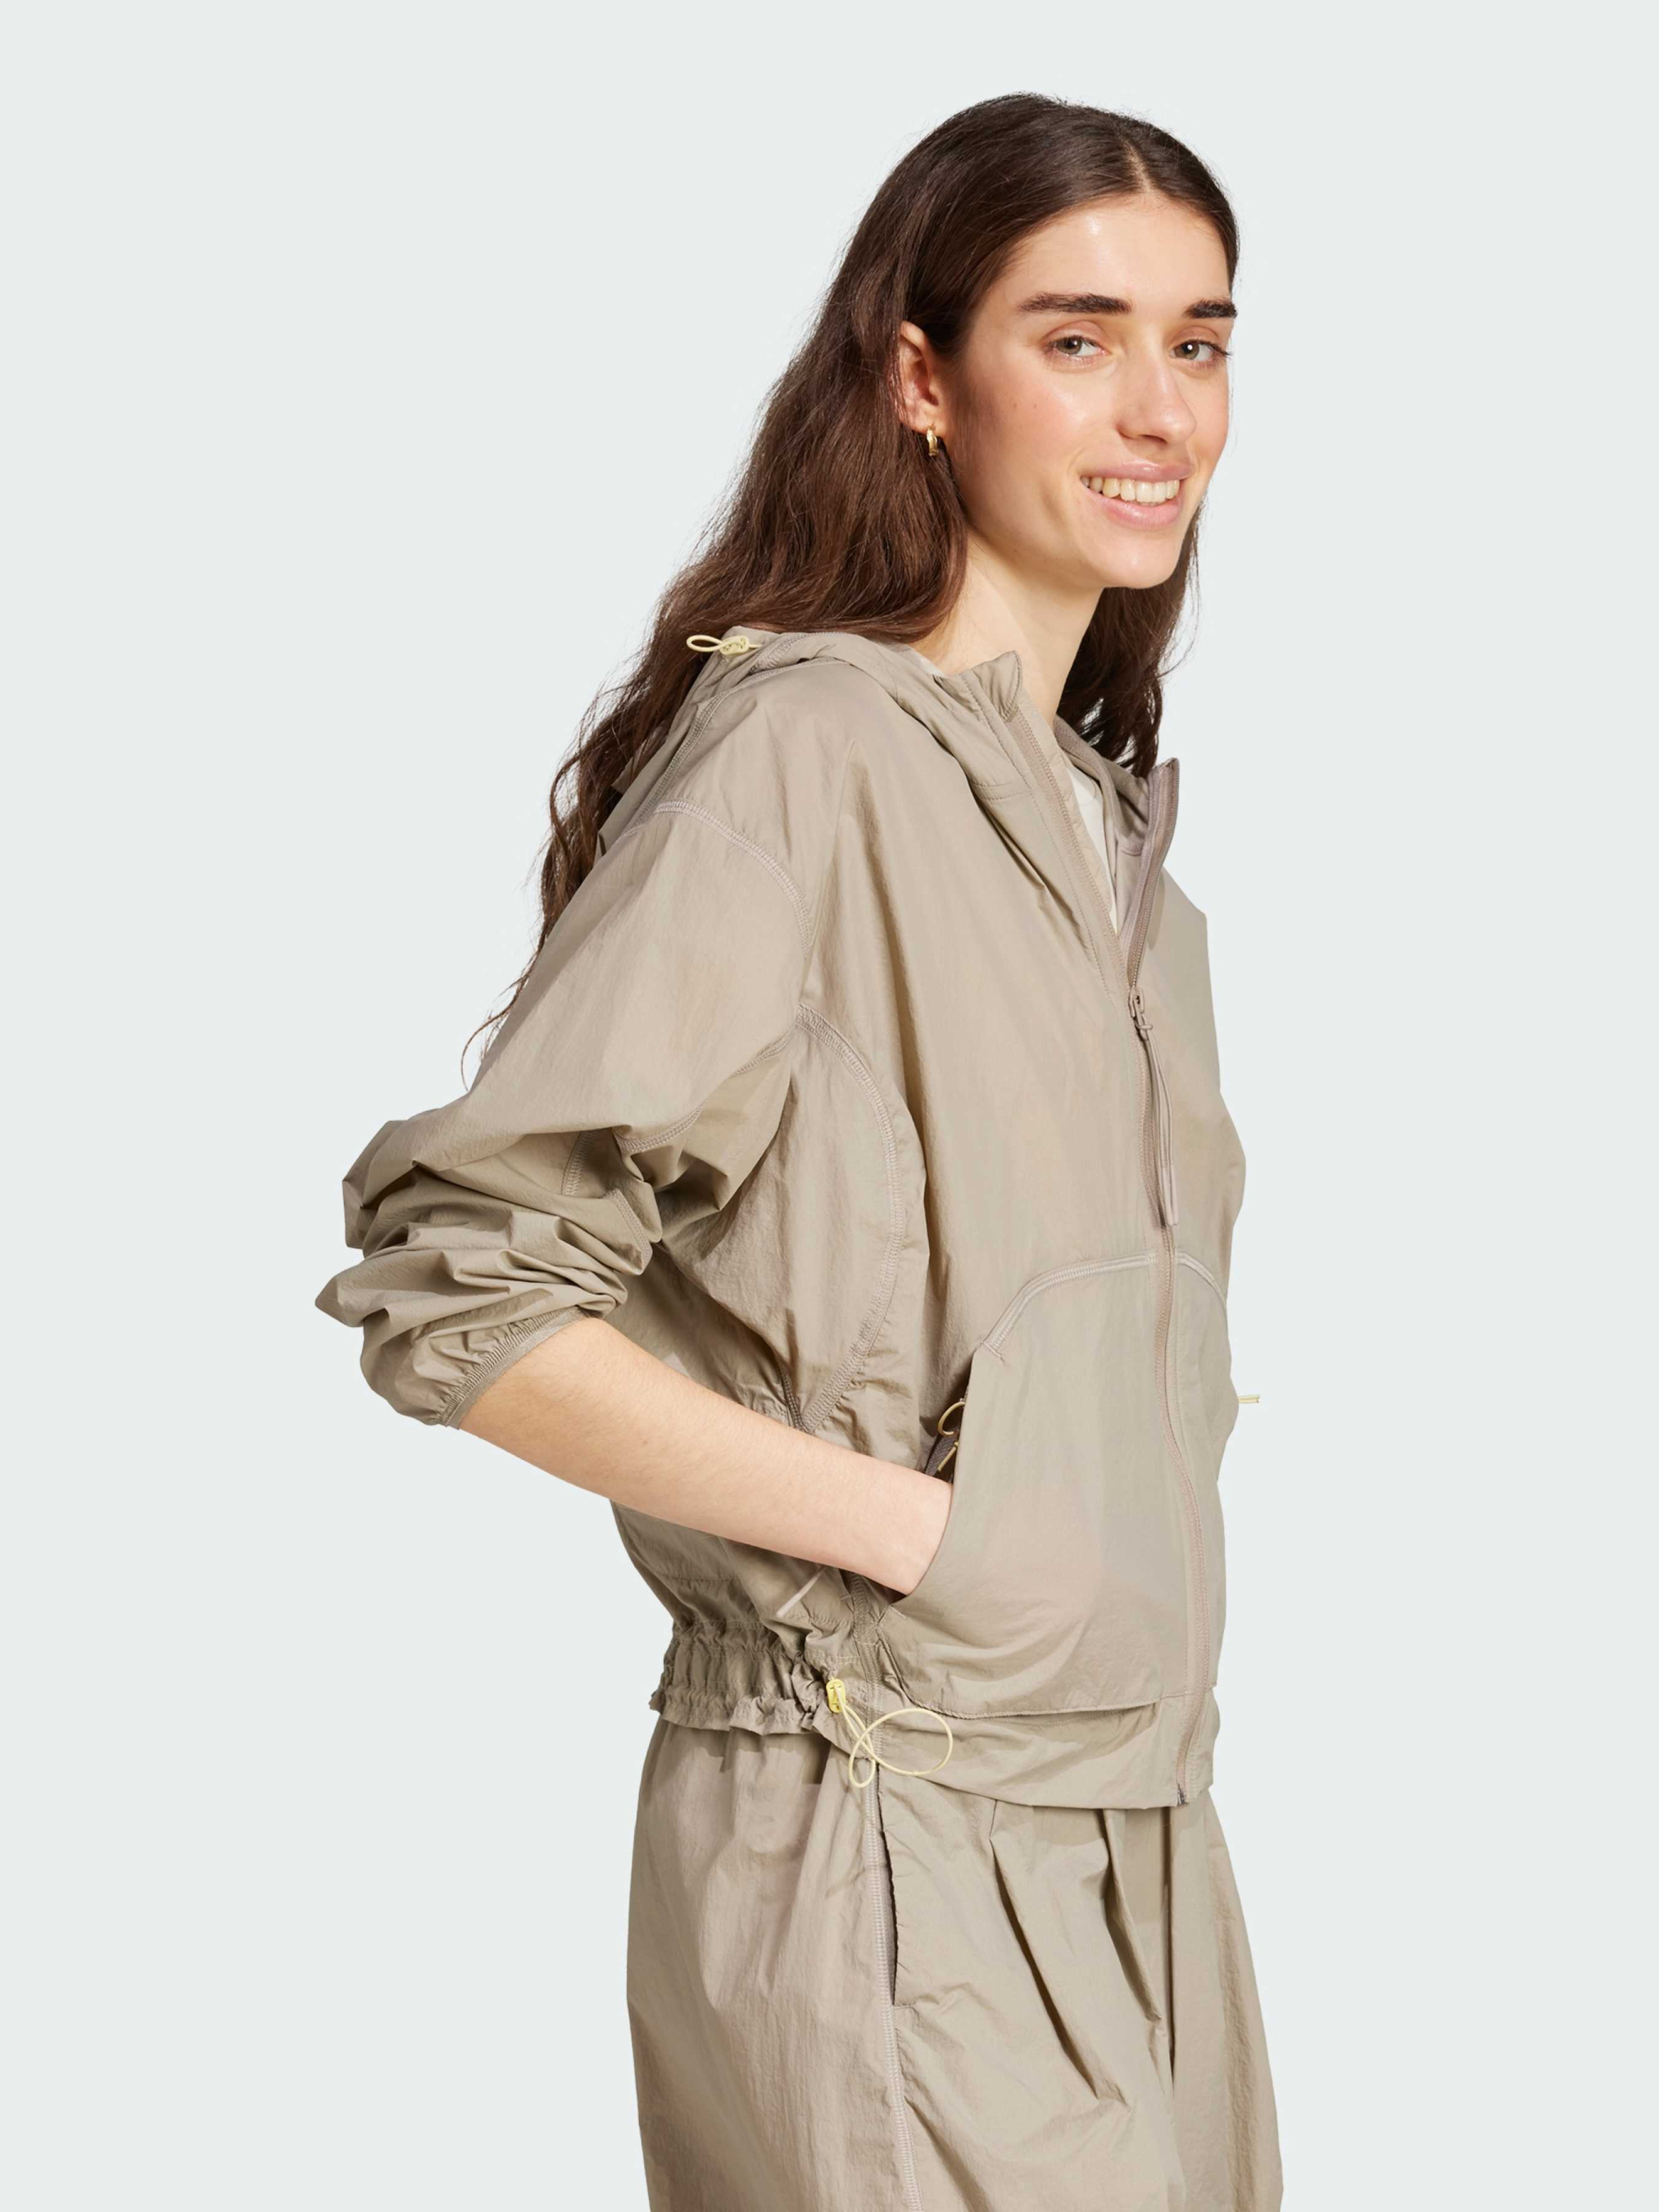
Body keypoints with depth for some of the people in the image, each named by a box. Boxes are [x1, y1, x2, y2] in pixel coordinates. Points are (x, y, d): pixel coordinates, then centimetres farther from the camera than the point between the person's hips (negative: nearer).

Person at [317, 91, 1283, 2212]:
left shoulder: (1110, 815, 14)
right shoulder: (802, 749, -13)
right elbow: (453, 1285, -18)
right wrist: (915, 1525, -17)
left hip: (1130, 1826, 8)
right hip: (891, 1854, -8)